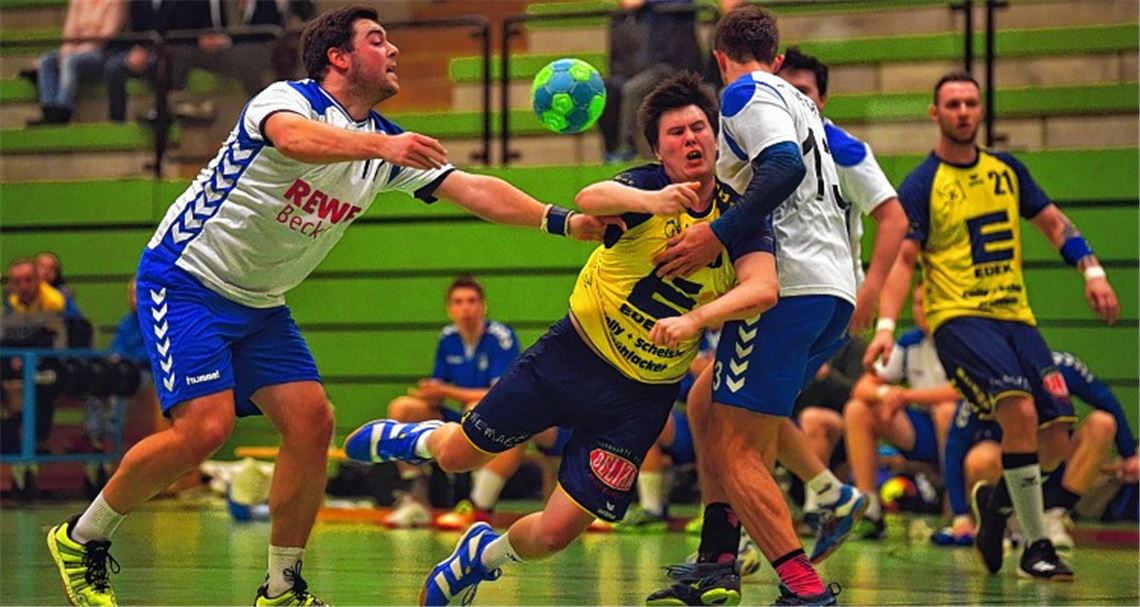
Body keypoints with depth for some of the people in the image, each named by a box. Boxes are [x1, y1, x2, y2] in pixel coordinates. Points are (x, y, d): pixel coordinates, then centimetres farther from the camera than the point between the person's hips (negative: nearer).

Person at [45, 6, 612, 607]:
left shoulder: (389, 143, 4)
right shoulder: (287, 99, -18)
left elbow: (474, 189, -3)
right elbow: (294, 138, -43)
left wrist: (560, 219, -18)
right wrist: (380, 145, -60)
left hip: (259, 304, 8)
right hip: (185, 281, -8)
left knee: (311, 421, -7)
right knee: (204, 426, -21)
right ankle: (81, 538, -3)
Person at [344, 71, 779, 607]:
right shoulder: (648, 184, -13)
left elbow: (762, 288, -25)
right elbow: (589, 198, -36)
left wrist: (694, 319, -42)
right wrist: (650, 201, -57)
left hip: (640, 396, 1)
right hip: (571, 354, -1)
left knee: (553, 534, -4)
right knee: (457, 455, 9)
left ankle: (485, 554, 30)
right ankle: (418, 439, 47)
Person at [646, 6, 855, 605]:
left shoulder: (745, 93, -1)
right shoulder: (802, 105, 25)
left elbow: (784, 167, -20)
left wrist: (718, 235, -23)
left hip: (788, 285, -9)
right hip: (835, 291, 9)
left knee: (733, 452, -9)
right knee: (706, 402, 21)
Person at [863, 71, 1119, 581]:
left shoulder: (1007, 170, 13)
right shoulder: (920, 186, -3)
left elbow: (1053, 222, 21)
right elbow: (901, 258, -8)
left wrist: (1091, 271, 6)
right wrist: (885, 326, -21)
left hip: (1015, 316, 6)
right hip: (959, 317, -6)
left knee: (1056, 437, -3)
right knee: (1020, 410, -28)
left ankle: (996, 498, 30)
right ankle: (1036, 546, -18)